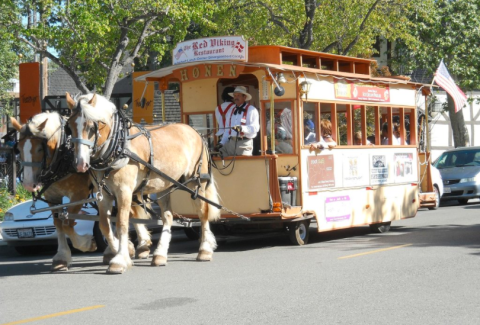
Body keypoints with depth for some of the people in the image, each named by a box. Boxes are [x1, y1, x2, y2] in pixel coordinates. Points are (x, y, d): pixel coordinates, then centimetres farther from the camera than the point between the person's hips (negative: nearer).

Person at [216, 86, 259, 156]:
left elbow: (255, 127, -11)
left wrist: (242, 128, -26)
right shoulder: (230, 112, 21)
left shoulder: (251, 110, 2)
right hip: (231, 142, 6)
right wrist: (222, 143, 9)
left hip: (244, 144, -5)